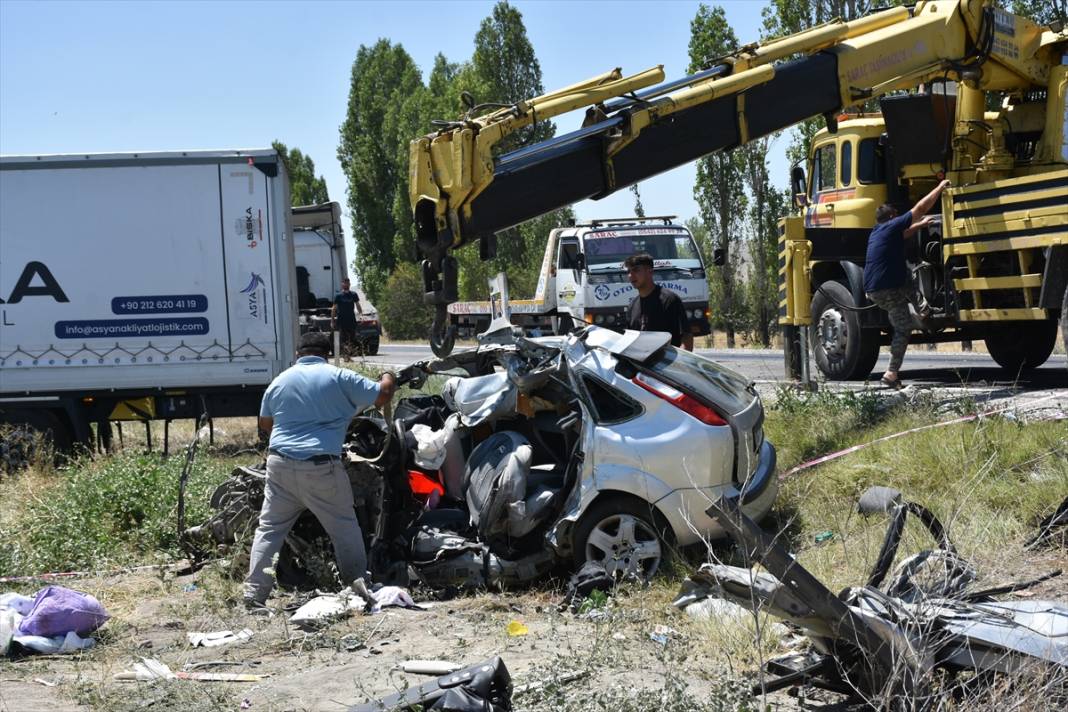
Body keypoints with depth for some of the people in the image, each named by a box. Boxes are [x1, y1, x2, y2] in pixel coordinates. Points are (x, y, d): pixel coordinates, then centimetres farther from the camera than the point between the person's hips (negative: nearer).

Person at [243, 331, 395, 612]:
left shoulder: (280, 381, 13)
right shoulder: (339, 378, 1)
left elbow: (264, 424, 24)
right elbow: (382, 396, 2)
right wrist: (388, 378, 24)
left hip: (280, 465, 3)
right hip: (321, 469, -3)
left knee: (268, 529, 9)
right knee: (345, 529, 10)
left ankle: (254, 596, 3)